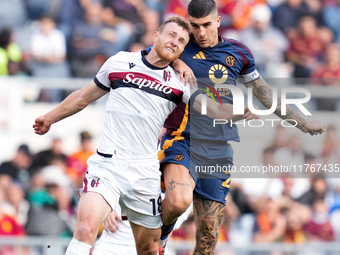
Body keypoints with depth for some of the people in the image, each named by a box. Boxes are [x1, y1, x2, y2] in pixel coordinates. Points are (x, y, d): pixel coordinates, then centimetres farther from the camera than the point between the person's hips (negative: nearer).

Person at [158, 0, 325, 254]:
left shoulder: (238, 52, 11)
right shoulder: (181, 47, 3)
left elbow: (264, 92, 22)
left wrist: (302, 122, 27)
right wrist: (175, 62, -13)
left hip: (218, 151, 3)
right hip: (182, 141, -3)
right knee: (178, 201, -31)